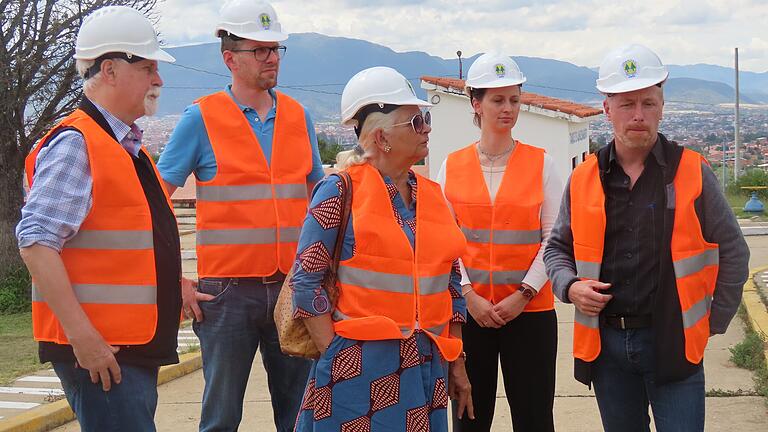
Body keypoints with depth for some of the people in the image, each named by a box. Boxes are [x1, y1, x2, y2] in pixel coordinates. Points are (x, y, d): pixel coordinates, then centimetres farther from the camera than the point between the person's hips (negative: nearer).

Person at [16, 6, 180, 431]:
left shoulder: (128, 146, 17)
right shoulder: (75, 144, -13)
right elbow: (36, 242, -20)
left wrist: (176, 286, 22)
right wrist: (82, 335, -23)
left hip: (137, 346, 9)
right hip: (97, 348, -9)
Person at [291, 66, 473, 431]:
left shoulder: (431, 195, 10)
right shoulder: (340, 192, -7)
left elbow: (450, 285, 14)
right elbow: (305, 282, -9)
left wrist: (456, 365, 13)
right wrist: (334, 356, -13)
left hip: (427, 367, 5)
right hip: (360, 369, -5)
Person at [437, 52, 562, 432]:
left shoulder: (540, 163, 1)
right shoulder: (453, 166, 4)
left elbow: (553, 239, -1)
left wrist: (523, 294, -10)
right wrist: (469, 295, -8)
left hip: (530, 309, -1)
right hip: (468, 308, 1)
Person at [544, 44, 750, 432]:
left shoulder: (691, 172, -2)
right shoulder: (584, 179, 4)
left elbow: (733, 252, 5)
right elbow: (557, 248, 15)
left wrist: (715, 321, 3)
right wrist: (570, 286, -4)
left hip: (673, 342, -3)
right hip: (606, 343, 3)